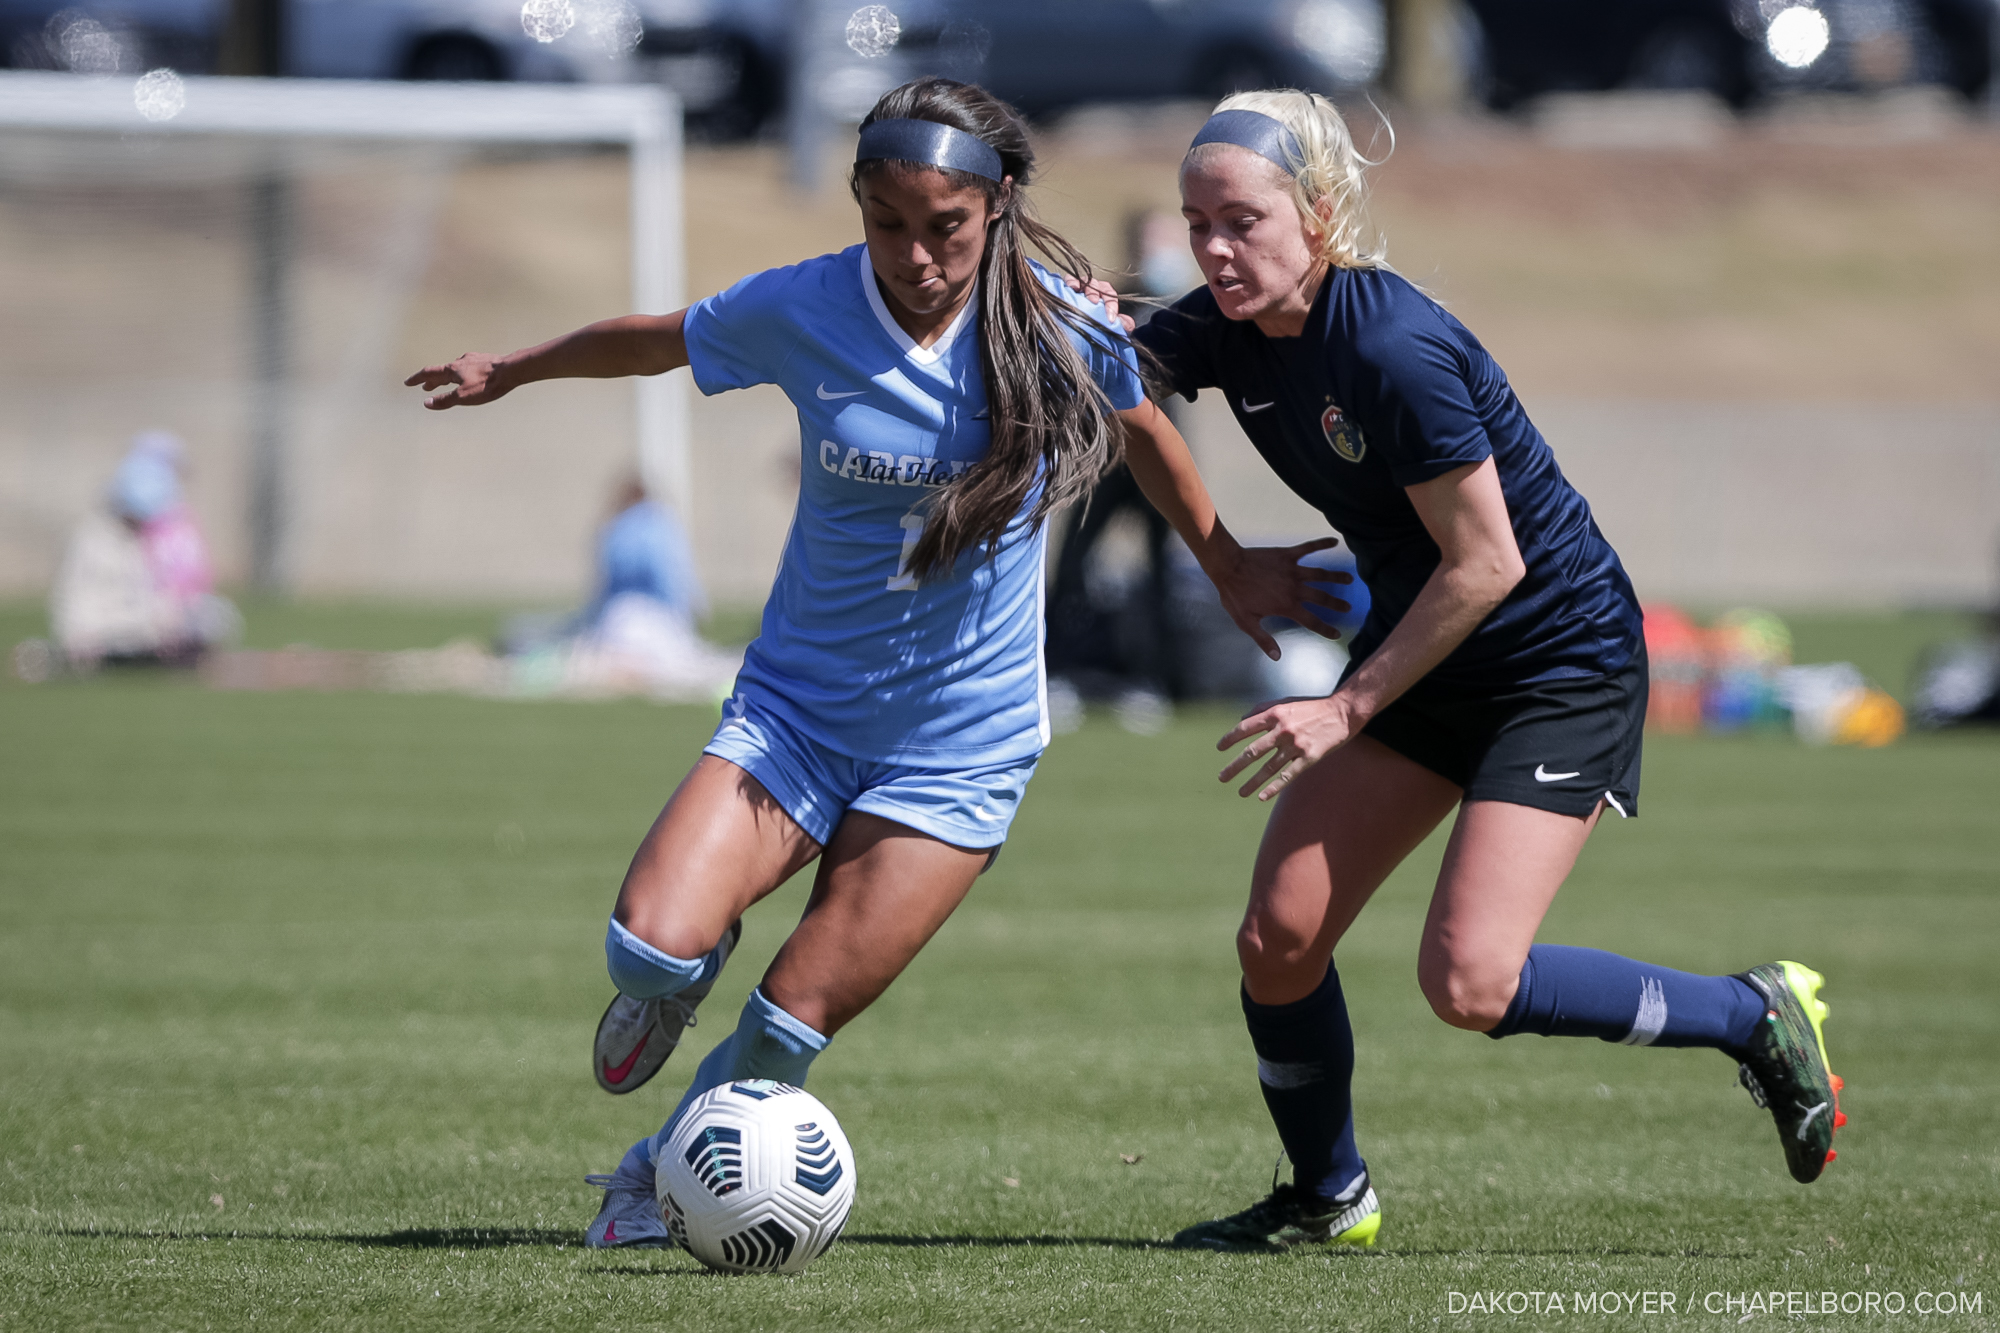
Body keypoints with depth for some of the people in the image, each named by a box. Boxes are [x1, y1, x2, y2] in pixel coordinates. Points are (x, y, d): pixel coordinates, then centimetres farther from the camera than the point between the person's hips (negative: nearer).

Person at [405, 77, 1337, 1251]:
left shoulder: (1061, 330, -11)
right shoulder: (799, 312, -11)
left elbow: (1140, 427, 11)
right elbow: (656, 340, 10)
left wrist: (1227, 565, 23)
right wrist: (510, 371, 25)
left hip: (961, 742, -1)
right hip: (801, 702, 1)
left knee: (798, 1022, -7)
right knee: (656, 946, -20)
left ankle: (661, 1177, 22)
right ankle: (657, 1003, 18)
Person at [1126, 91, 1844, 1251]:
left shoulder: (1393, 349, -28)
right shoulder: (1229, 329, -5)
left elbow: (1485, 564, -23)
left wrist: (1351, 708, -16)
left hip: (1566, 664, -8)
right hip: (1422, 659, 8)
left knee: (1470, 981, -19)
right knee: (1277, 937, -2)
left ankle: (1758, 1016, 2)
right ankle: (1329, 1197, 21)